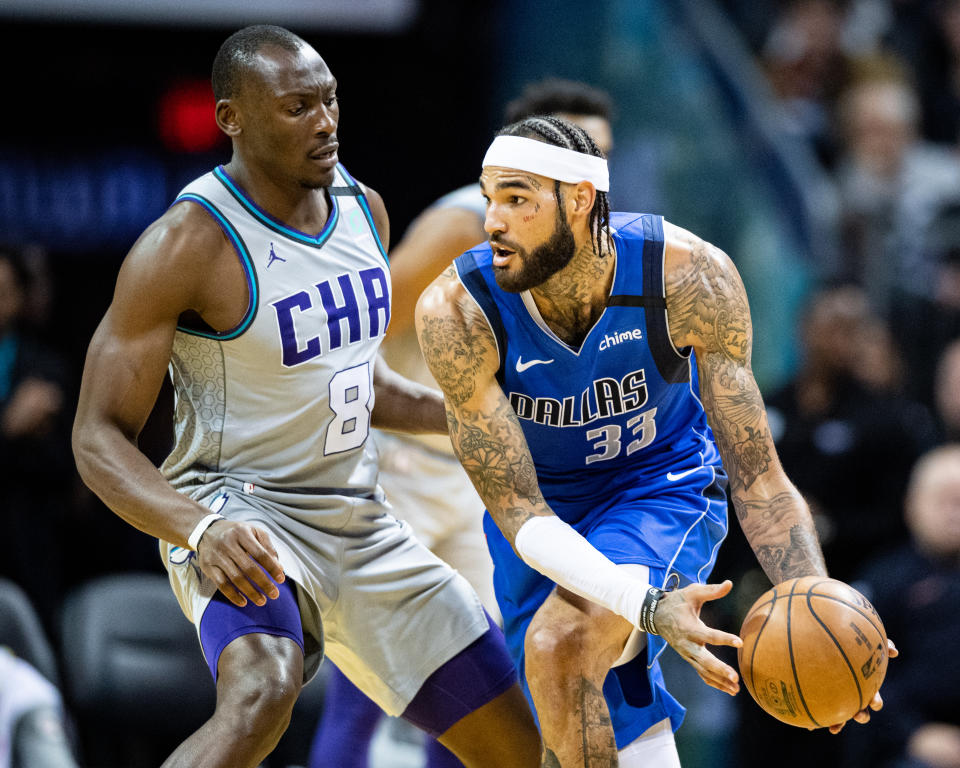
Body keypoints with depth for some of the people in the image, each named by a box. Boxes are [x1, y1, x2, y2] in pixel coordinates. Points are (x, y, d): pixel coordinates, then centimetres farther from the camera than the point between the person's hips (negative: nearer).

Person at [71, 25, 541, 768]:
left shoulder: (363, 209, 5)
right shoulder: (187, 246, -17)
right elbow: (100, 437, -17)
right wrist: (200, 531, -33)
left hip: (358, 523, 7)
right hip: (239, 511, -7)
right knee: (262, 692, -40)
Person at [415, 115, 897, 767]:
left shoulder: (689, 277, -28)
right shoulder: (457, 313, -28)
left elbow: (757, 476, -22)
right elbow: (518, 515, -27)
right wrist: (646, 605, -45)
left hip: (665, 488, -2)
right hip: (543, 509, 2)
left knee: (560, 646, -30)